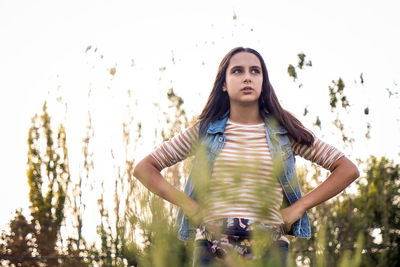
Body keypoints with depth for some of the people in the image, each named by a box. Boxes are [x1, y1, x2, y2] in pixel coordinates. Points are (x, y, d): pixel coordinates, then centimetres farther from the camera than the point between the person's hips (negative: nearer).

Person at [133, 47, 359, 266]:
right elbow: (144, 168, 13)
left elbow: (348, 170, 10)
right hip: (213, 246, 0)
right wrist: (189, 206, 2)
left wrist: (298, 207, 3)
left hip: (268, 246, 0)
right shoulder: (204, 131, 10)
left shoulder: (285, 132, 9)